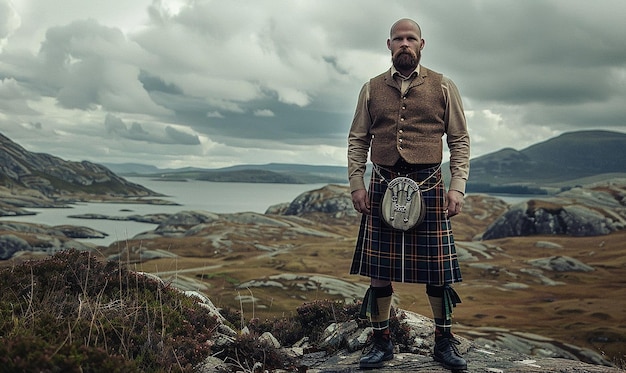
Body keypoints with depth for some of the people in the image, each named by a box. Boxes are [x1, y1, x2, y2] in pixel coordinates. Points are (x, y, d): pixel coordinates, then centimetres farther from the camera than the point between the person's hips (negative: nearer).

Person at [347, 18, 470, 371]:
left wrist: (457, 187, -3)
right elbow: (357, 140, 11)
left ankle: (445, 342, 21)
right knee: (378, 269, 4)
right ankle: (382, 342, 20)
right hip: (382, 187, 1)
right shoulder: (372, 89, 10)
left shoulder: (444, 87, 6)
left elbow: (460, 141, 6)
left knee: (438, 270, 3)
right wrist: (357, 184, 1)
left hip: (428, 185, -1)